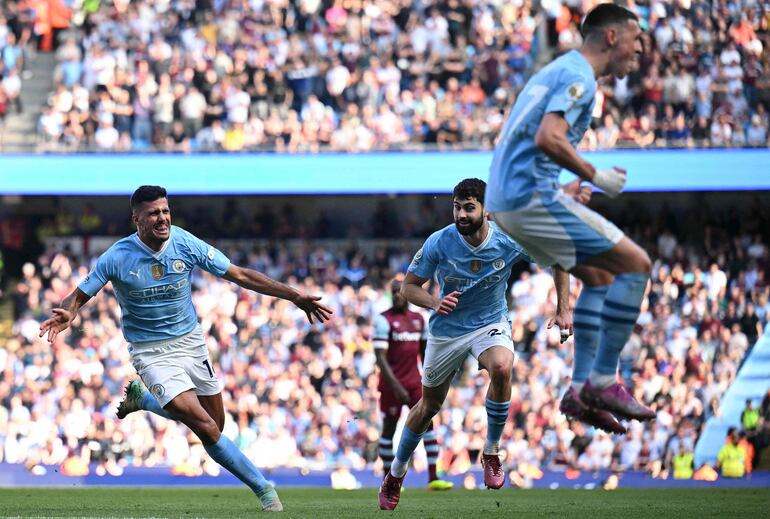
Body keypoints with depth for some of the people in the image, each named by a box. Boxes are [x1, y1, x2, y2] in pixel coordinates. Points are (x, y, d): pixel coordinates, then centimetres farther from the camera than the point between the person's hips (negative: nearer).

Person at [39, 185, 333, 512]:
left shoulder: (186, 244, -10)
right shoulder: (117, 257, -16)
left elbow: (240, 275, -5)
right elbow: (80, 295, -9)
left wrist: (293, 296, -9)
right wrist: (66, 315, -34)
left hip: (190, 342, 4)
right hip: (151, 353, -4)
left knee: (215, 423, 12)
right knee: (207, 429, -17)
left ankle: (140, 399, 33)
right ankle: (262, 487, -3)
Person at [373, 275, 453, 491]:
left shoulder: (419, 319, 10)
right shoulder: (384, 320, -9)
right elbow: (380, 357, -15)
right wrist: (395, 386, -22)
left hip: (415, 382, 5)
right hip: (392, 384, -5)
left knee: (428, 424, -4)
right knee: (389, 429, 2)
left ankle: (433, 478, -5)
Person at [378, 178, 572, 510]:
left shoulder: (509, 241, -20)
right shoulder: (439, 243, -21)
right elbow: (408, 286, -11)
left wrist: (563, 309, -11)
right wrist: (434, 303, -33)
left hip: (491, 324, -1)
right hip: (447, 330, 1)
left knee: (502, 368, -34)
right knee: (429, 406, 10)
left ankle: (491, 453, -15)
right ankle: (395, 475, 35)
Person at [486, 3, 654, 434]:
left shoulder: (560, 71, 22)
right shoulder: (579, 77, -10)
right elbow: (547, 138, -24)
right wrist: (595, 176, -14)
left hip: (505, 199, 10)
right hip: (532, 194, -10)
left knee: (600, 276, 19)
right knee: (635, 264, -9)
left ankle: (581, 388, 13)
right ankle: (604, 380, -9)